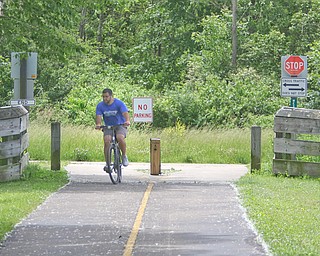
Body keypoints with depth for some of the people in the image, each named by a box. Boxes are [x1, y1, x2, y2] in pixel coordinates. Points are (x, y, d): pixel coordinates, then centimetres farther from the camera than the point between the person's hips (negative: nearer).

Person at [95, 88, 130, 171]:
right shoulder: (100, 105, -3)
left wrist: (127, 121, -49)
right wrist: (98, 124, -39)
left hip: (120, 125, -2)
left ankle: (124, 156, -8)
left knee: (120, 138, -33)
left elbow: (125, 113, -27)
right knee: (107, 141, -26)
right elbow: (98, 116, -15)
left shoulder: (119, 103, -12)